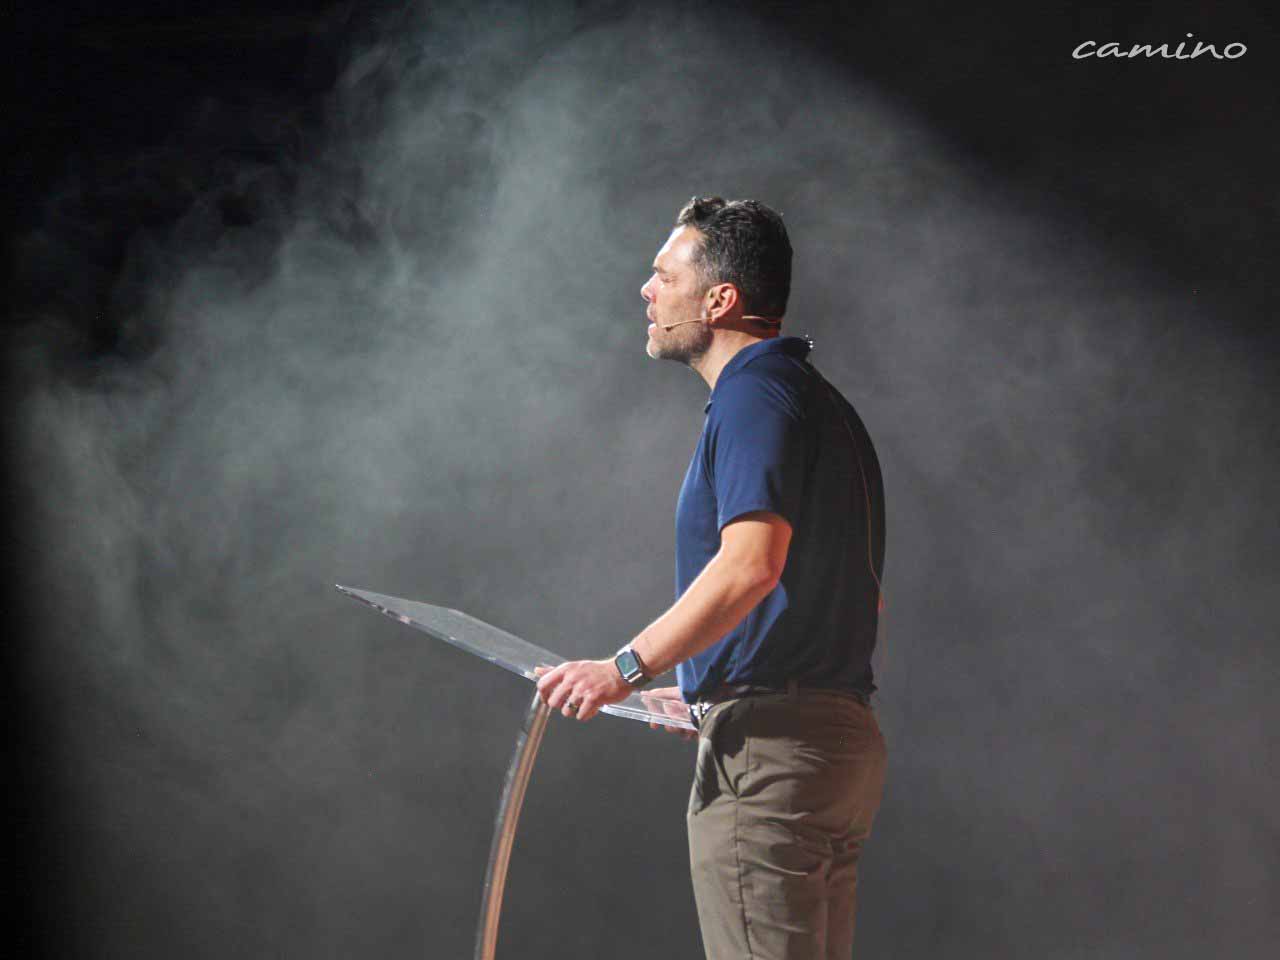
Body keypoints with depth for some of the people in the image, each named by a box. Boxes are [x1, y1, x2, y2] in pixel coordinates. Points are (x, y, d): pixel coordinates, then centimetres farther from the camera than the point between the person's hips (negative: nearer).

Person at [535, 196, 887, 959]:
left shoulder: (756, 395, -11)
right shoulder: (825, 404, 21)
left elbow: (751, 564, -26)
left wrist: (629, 668, -21)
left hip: (765, 752, -10)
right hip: (844, 735, 10)